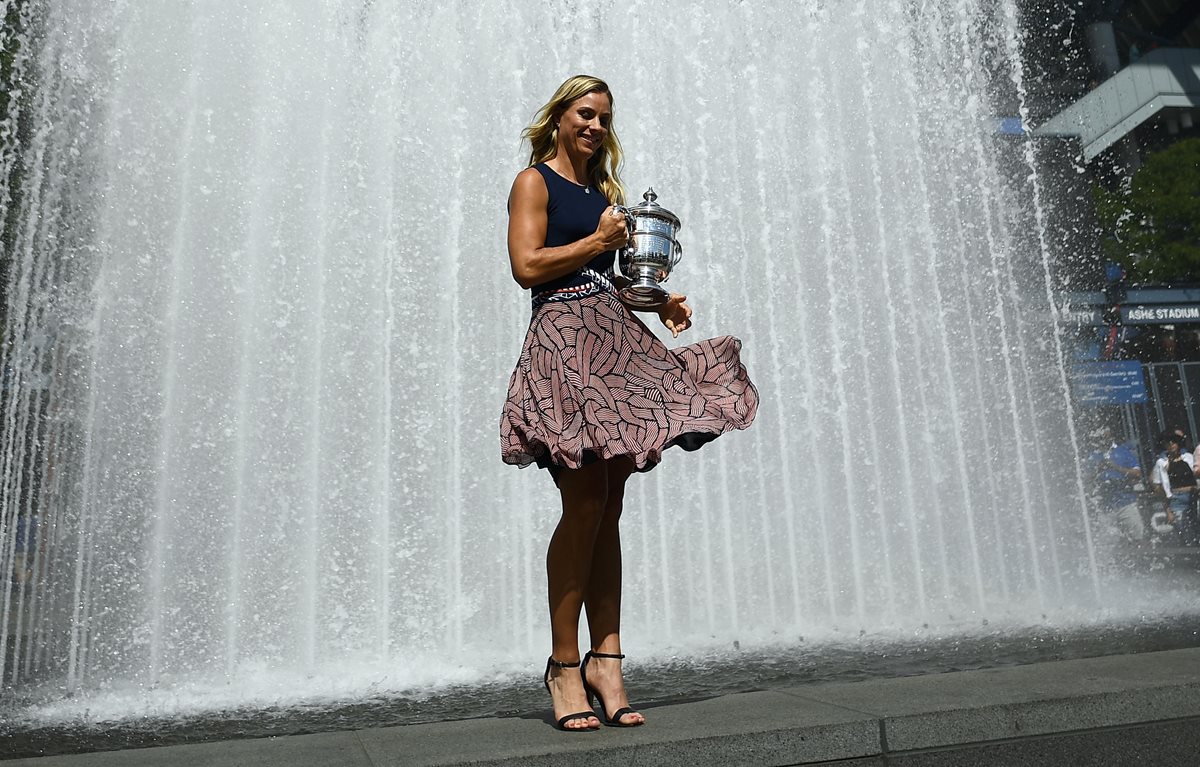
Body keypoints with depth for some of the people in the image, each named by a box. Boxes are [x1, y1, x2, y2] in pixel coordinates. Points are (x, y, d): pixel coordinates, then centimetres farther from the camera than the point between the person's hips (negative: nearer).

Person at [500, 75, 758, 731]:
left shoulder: (604, 190, 26)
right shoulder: (534, 182, 5)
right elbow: (526, 266, -9)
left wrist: (658, 303, 11)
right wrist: (598, 241, -4)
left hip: (615, 338, 7)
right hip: (563, 336, -7)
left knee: (608, 509, 2)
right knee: (585, 505, -12)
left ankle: (606, 661, 6)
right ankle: (565, 665, -1)